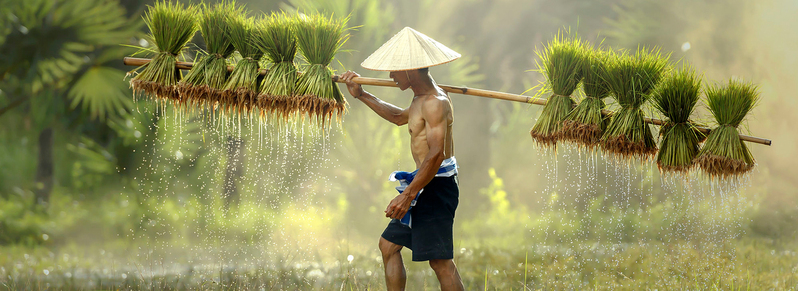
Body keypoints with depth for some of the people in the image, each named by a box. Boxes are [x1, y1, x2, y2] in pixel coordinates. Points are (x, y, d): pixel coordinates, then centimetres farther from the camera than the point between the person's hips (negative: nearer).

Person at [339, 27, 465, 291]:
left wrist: (408, 195, -30)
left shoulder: (435, 103, -19)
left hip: (436, 187, -11)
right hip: (424, 184, 11)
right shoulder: (421, 98, 14)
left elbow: (436, 154, -28)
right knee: (389, 245, 16)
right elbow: (400, 117, 37)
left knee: (440, 260, -12)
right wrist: (362, 96, 38)